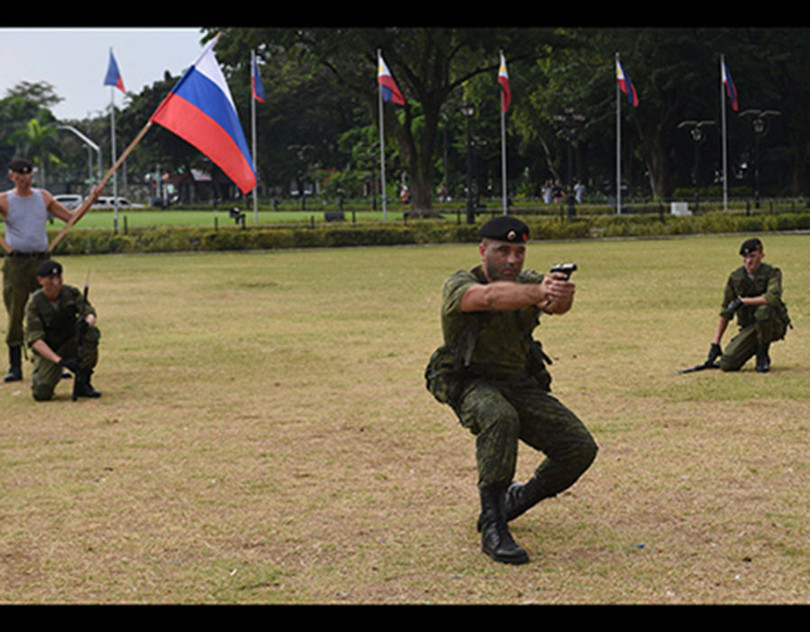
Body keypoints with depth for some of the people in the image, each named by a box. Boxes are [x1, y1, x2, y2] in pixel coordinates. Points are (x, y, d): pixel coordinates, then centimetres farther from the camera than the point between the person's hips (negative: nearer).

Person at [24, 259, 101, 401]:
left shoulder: (71, 292, -9)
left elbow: (90, 314, -14)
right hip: (47, 351, -2)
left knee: (92, 333, -30)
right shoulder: (34, 303, -18)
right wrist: (59, 361, -36)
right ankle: (41, 376, 16)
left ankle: (82, 384, -12)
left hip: (71, 345, 3)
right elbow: (35, 339, -24)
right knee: (41, 394, -24)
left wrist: (87, 322, -42)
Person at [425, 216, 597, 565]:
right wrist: (539, 292, -61)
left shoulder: (529, 281, -5)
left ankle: (519, 498, 22)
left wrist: (560, 296, -54)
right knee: (500, 418, -38)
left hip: (521, 385, 5)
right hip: (470, 384, -5)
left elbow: (560, 302, -28)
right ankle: (492, 527, -30)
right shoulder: (458, 286, -19)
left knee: (579, 447, -7)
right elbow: (491, 297, -43)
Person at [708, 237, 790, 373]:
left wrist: (742, 301, -27)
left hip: (774, 325, -3)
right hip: (749, 329, 3)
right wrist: (715, 343, 4)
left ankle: (763, 357, -14)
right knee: (727, 364, -17)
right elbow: (725, 311, 7)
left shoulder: (772, 273, -10)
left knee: (763, 310, -38)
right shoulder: (735, 277, 2)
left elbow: (773, 298, -32)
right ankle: (756, 347, 14)